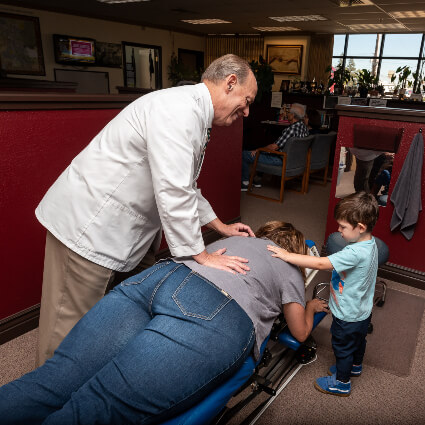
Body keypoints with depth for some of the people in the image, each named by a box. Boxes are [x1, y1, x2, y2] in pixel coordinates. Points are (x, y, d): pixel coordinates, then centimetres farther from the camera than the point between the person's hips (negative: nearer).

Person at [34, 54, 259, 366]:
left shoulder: (194, 116, 14)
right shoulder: (179, 108, -21)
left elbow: (186, 187, 21)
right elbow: (173, 193, -27)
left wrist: (221, 226, 20)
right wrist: (201, 255, -17)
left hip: (129, 227, 11)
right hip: (88, 225, -10)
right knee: (69, 327, 2)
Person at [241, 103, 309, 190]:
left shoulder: (291, 129, -26)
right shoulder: (304, 127, 2)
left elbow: (274, 147, -23)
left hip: (281, 160, -10)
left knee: (244, 154, -5)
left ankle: (245, 183, 9)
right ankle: (258, 180, 33)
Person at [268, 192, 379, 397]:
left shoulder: (355, 253, -38)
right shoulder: (369, 243, -7)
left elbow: (321, 263, -41)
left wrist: (287, 256, -37)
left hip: (348, 316, -9)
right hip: (362, 311, 9)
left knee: (343, 348, 15)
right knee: (358, 341, 31)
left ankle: (341, 383, 37)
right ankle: (355, 366, 57)